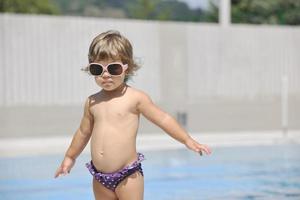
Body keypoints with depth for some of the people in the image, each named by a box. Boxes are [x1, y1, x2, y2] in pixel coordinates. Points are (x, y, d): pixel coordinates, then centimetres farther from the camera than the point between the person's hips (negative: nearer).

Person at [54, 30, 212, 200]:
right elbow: (84, 132, 22)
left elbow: (163, 119, -4)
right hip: (100, 178, 5)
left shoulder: (135, 98, -7)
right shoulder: (92, 102, 8)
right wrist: (70, 157, 32)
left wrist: (188, 140, -11)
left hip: (128, 176, -5)